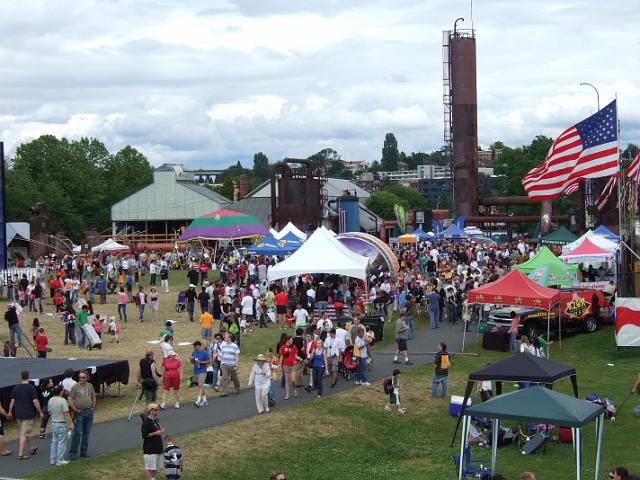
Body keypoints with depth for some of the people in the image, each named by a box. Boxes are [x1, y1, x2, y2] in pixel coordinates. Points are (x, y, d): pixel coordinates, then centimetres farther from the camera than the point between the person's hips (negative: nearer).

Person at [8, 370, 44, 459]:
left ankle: (32, 449, 34)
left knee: (26, 432, 21)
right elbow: (35, 401, -16)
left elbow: (12, 401, 5)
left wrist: (10, 412, 16)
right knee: (24, 434, -3)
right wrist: (40, 412, -7)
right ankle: (21, 454, -6)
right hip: (28, 414, -6)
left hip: (18, 414, 6)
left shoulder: (16, 387, 2)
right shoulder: (31, 388, -13)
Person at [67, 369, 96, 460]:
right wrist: (75, 409, -11)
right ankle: (73, 453, -1)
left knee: (86, 433, 10)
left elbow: (93, 397, 19)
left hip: (89, 412, 4)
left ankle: (84, 451, 20)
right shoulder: (75, 387, -6)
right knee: (77, 433, -7)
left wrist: (93, 407, 9)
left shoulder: (90, 386, 7)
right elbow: (70, 400, -8)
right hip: (79, 412, -4)